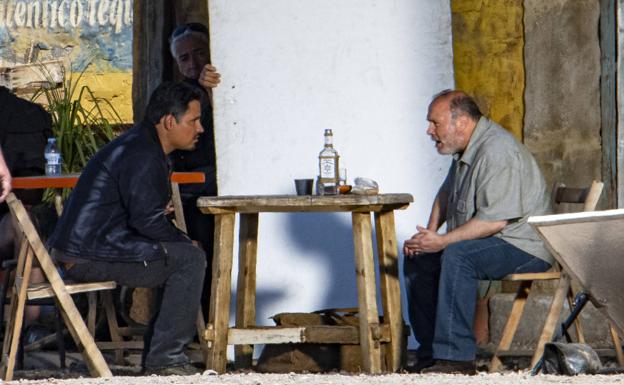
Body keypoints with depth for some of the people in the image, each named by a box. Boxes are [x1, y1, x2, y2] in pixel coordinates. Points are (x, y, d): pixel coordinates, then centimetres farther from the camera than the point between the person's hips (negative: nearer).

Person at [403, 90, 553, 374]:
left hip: (523, 246, -11)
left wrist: (443, 241, -24)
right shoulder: (466, 148, 11)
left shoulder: (497, 152, -22)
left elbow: (495, 220, -27)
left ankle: (455, 357, -33)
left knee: (456, 256, -33)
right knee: (417, 258, 5)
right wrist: (430, 232, 9)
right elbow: (446, 194, 27)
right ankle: (429, 353, 5)